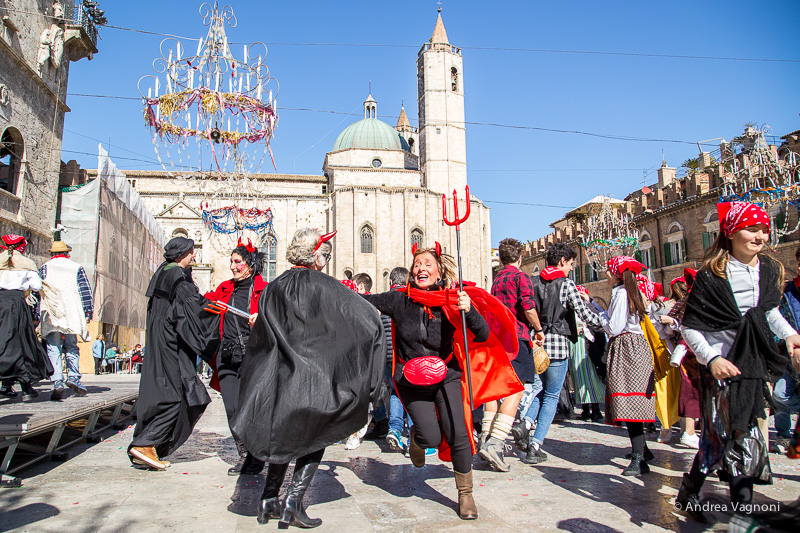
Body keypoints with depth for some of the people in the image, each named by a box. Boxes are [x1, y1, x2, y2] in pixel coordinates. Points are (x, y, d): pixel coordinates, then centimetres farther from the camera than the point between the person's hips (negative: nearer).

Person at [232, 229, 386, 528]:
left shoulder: (272, 289, 4)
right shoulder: (327, 287, -8)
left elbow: (258, 339, 10)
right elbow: (368, 320, -6)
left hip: (278, 377, 5)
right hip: (314, 380, -4)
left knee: (283, 434, 22)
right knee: (315, 437, 13)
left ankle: (268, 500, 22)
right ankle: (293, 504, 7)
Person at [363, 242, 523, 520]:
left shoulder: (451, 301, -9)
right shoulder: (400, 300, -7)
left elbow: (484, 336, -14)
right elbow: (365, 301, 2)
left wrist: (469, 311, -31)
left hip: (446, 376, 0)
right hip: (412, 381, 0)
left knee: (458, 435, -9)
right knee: (432, 438, -11)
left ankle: (465, 495, 16)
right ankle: (415, 437, 29)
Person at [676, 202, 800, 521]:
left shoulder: (770, 270, 7)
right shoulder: (711, 275, -12)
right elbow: (689, 327, -11)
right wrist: (711, 359, -23)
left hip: (755, 363, 6)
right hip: (723, 365, -6)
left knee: (719, 436, 12)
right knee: (743, 439, -7)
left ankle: (688, 495, 27)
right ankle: (743, 513, 10)